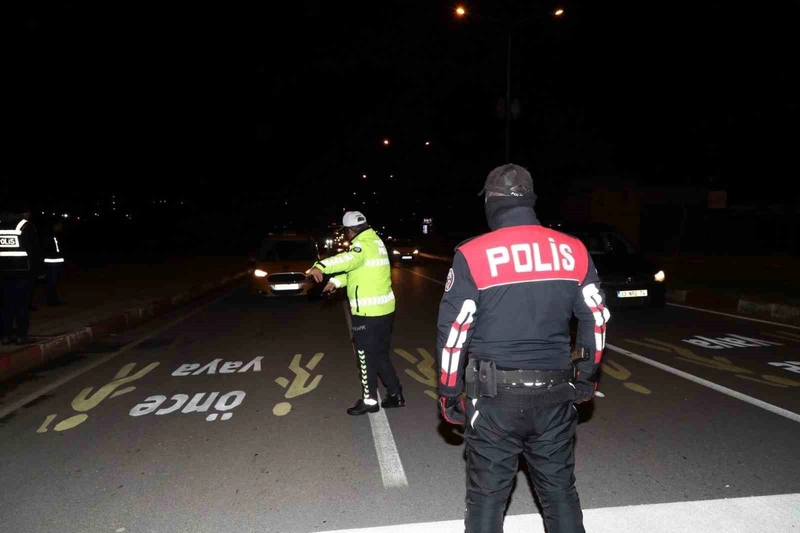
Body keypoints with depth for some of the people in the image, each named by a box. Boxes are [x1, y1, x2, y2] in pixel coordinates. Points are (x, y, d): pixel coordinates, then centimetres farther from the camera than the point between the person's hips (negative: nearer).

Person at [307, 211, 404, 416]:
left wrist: (321, 266, -54)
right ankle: (395, 394, 26)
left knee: (366, 357, 5)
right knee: (381, 355, 19)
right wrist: (336, 281, 18)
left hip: (368, 312, -9)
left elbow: (349, 259, -40)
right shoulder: (375, 241, 14)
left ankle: (370, 400, 16)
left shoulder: (363, 245, -17)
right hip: (384, 308, 9)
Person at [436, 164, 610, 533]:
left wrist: (449, 392, 2)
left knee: (487, 496, 11)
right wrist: (587, 373, 22)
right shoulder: (574, 251, 0)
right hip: (556, 394, 4)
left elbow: (453, 331, -10)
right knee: (560, 491, 20)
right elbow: (596, 319, 8)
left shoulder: (472, 255, -11)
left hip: (495, 395, -3)